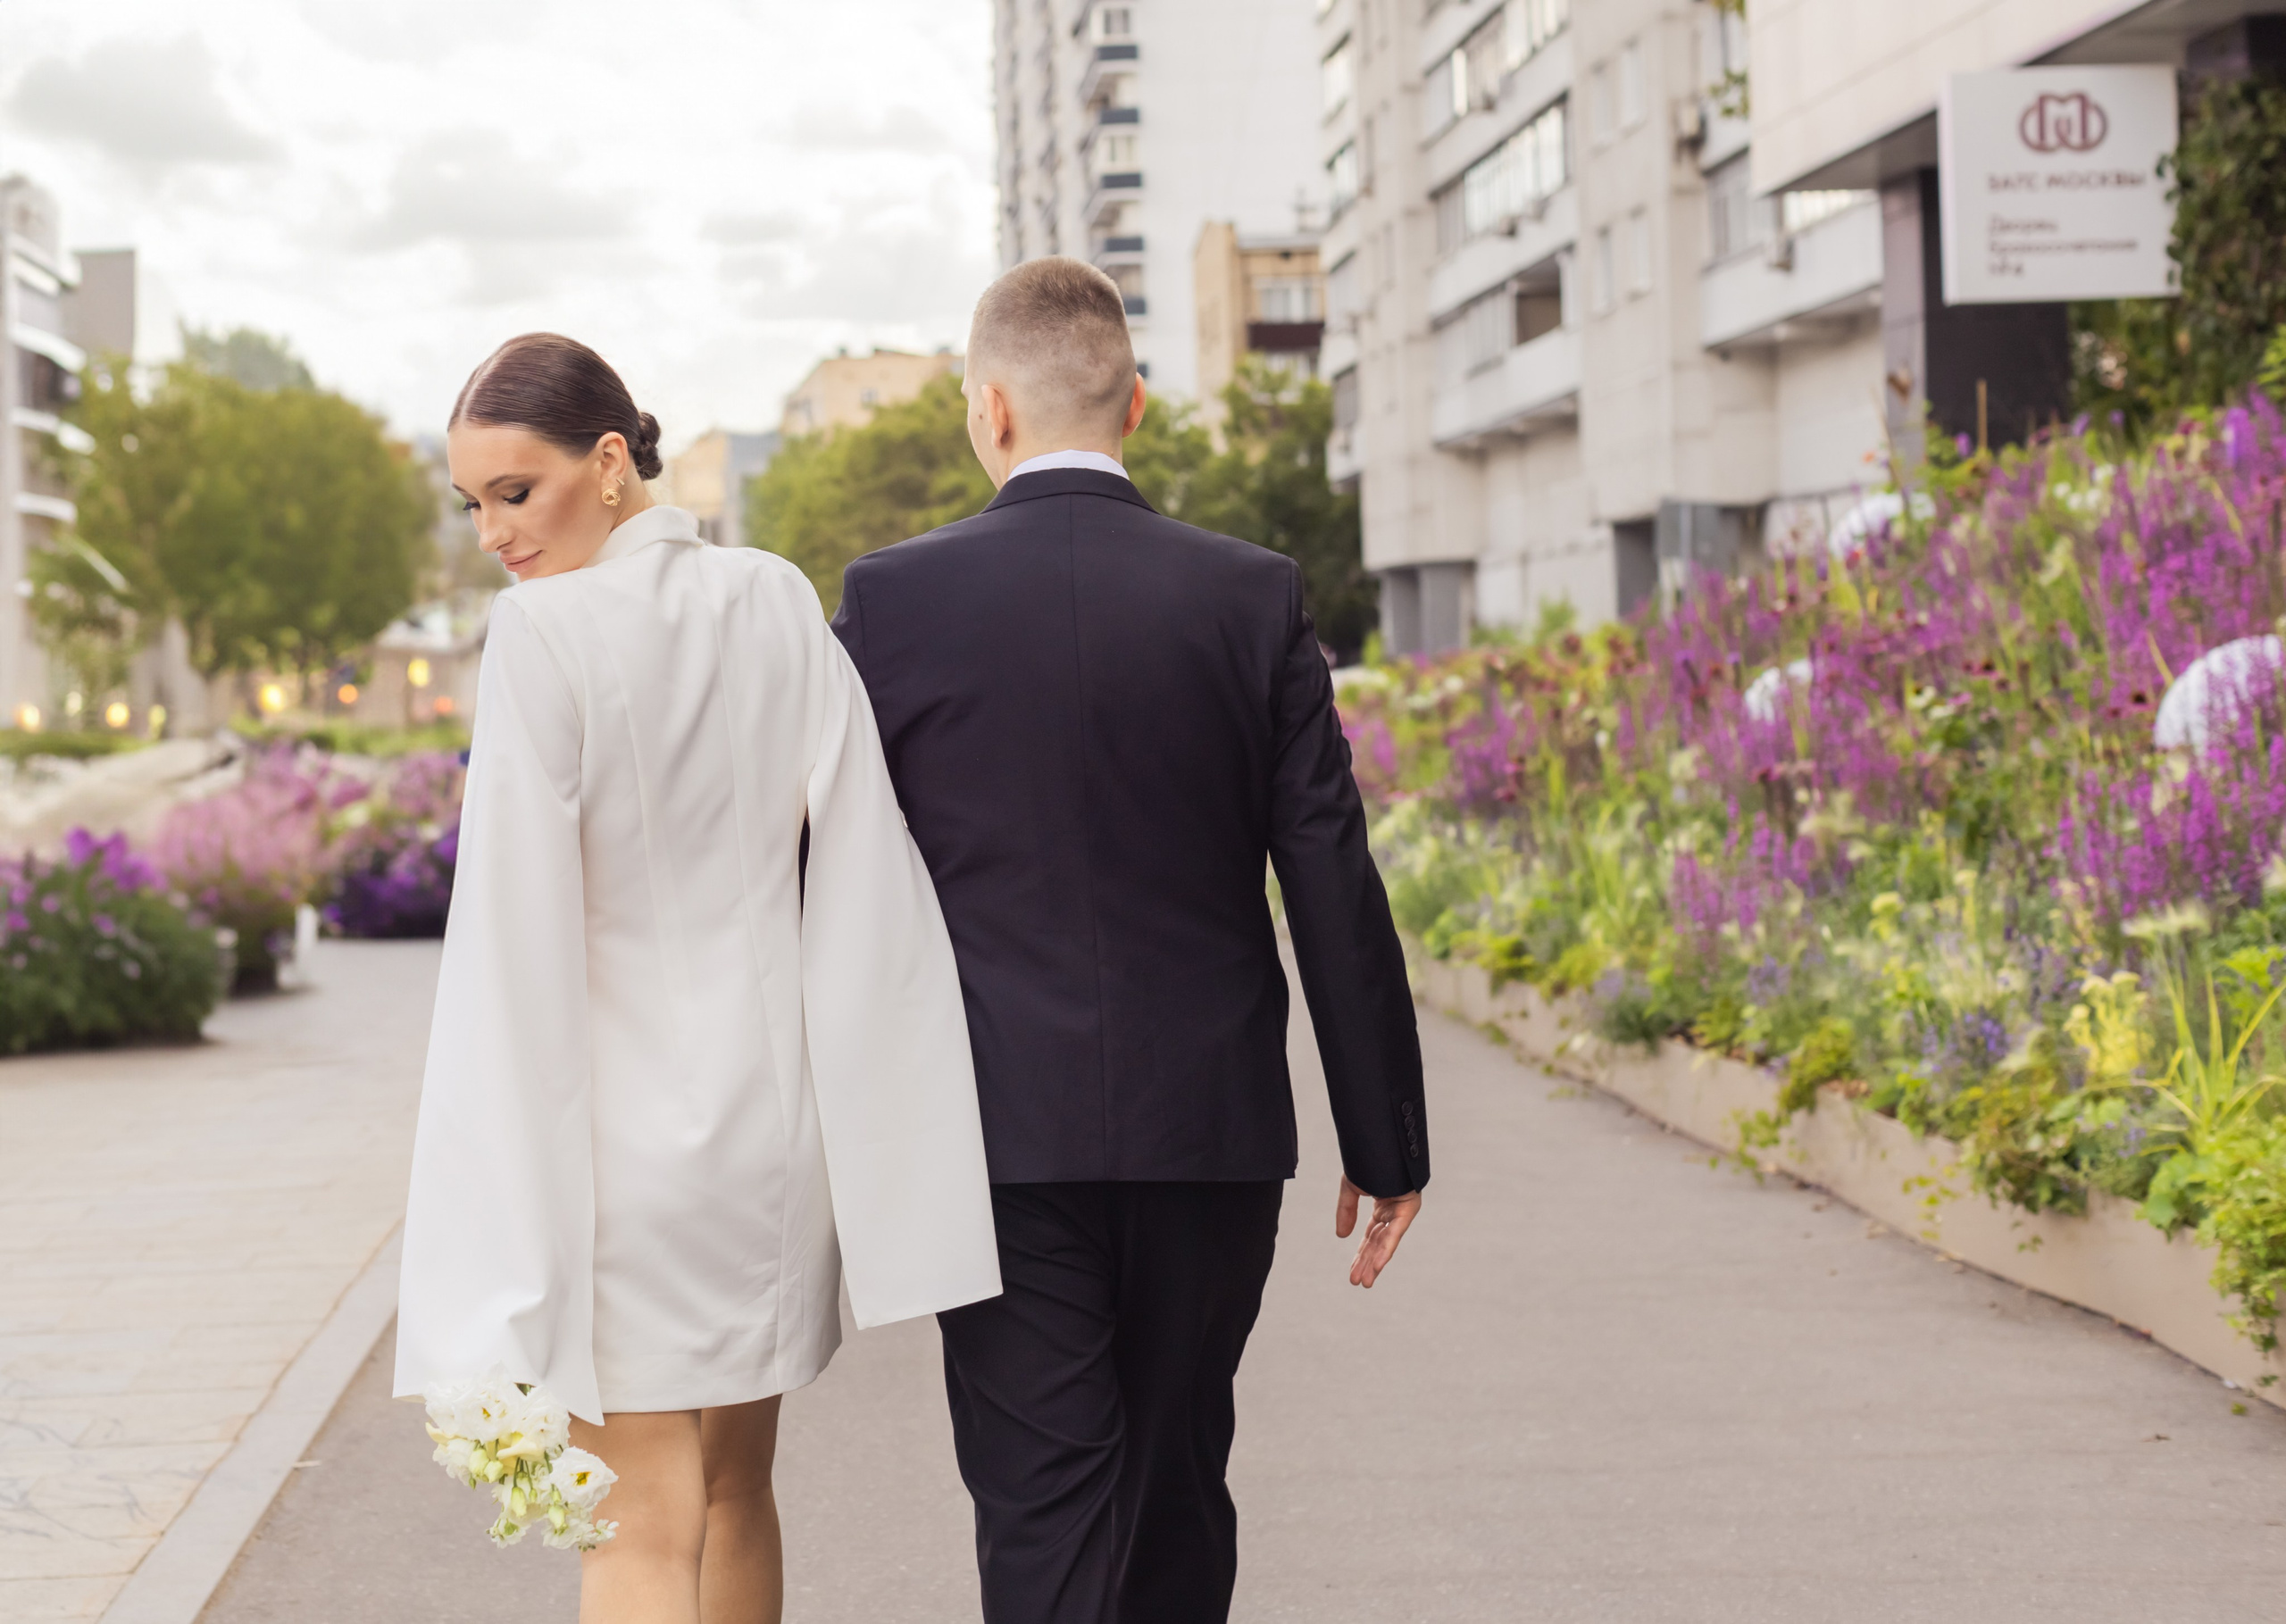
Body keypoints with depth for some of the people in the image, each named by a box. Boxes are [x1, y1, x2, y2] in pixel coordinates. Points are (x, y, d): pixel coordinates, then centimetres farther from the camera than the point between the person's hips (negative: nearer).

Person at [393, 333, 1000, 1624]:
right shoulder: (779, 603, 3)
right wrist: (876, 1121, 7)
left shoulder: (546, 631, -13)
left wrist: (501, 1267, -13)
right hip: (777, 1096, 6)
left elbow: (520, 927, -15)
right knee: (738, 1490, 19)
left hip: (626, 1116, -6)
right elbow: (861, 866, 2)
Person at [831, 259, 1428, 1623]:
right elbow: (1335, 891, -2)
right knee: (1179, 1492, 18)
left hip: (1001, 1129, -2)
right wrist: (1387, 1141, 6)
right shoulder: (1255, 599, -2)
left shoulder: (892, 600, -4)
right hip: (1211, 1127, 2)